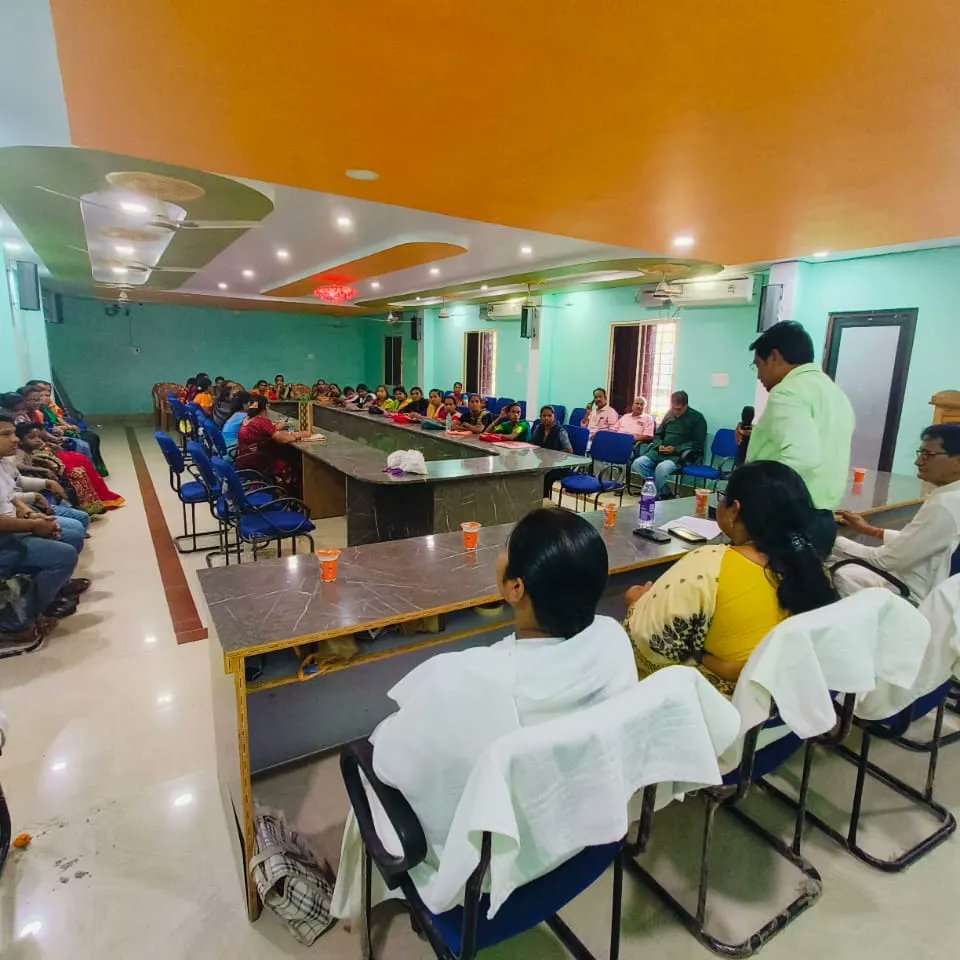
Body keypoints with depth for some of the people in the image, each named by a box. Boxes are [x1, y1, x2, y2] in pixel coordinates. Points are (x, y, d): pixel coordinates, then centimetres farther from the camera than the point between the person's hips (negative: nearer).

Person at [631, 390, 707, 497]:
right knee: (638, 463, -20)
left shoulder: (697, 417, 1)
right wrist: (659, 445, 0)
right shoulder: (670, 414, 17)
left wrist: (676, 449, -14)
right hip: (661, 452, 6)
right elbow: (658, 434, 23)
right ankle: (665, 493, -12)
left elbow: (698, 443, -4)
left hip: (680, 455, -6)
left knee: (662, 468, -37)